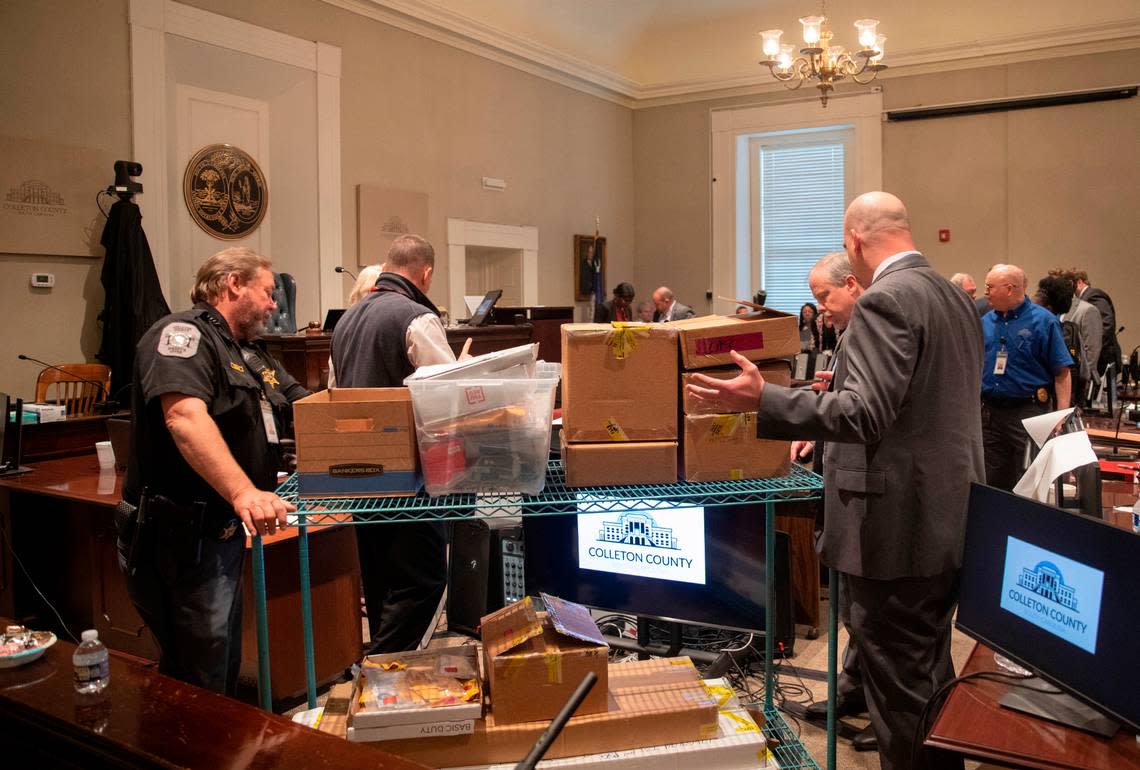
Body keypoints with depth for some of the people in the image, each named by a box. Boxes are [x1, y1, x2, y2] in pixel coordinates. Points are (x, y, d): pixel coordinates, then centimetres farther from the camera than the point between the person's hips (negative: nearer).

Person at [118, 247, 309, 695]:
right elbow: (185, 418, -31)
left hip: (222, 533, 10)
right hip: (180, 536, -10)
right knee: (200, 684, -3)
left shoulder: (251, 354, 17)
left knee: (223, 669, 21)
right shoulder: (184, 333, -14)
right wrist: (243, 491, -43)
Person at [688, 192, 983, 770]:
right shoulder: (955, 295, 11)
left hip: (898, 527, -10)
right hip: (951, 520, 10)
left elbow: (866, 414, -26)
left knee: (899, 686, 3)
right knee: (931, 672, 24)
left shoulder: (884, 300, -17)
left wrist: (760, 399, -28)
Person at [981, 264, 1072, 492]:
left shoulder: (1043, 320, -7)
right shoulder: (986, 322, 9)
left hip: (1028, 413, -5)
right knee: (991, 482, 12)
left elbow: (1062, 373, -9)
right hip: (989, 411, 5)